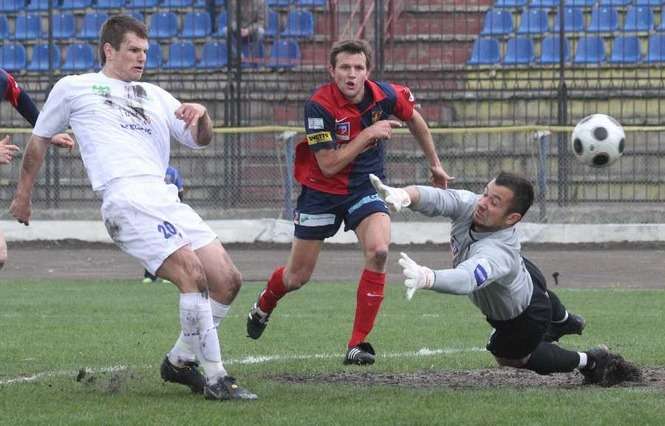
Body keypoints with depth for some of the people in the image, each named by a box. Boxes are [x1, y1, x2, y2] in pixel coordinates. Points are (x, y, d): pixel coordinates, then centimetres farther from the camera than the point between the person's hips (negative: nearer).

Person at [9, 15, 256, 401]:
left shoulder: (154, 95, 26)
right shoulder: (73, 88, 14)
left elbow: (200, 139, 22)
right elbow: (39, 140, 24)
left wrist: (201, 115, 0)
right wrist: (23, 194, 26)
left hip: (165, 196, 7)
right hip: (126, 198, -7)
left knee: (228, 280, -1)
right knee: (192, 273, -23)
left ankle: (179, 361, 16)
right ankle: (214, 379, -19)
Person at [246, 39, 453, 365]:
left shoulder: (385, 96, -13)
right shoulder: (319, 106, -24)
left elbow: (414, 119, 10)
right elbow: (329, 165, -25)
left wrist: (434, 164, 18)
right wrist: (368, 134, -27)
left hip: (366, 188, 2)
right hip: (322, 191, -2)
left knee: (378, 251, -27)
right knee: (297, 277, 8)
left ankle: (358, 344, -18)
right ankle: (264, 306, 46)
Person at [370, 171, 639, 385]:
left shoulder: (497, 254, -53)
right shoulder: (469, 205, -34)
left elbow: (465, 279, -72)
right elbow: (435, 198, -49)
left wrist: (425, 277, -92)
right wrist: (404, 195, -73)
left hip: (523, 320, -7)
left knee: (509, 357, 24)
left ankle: (590, 361, 39)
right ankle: (563, 320, 77)